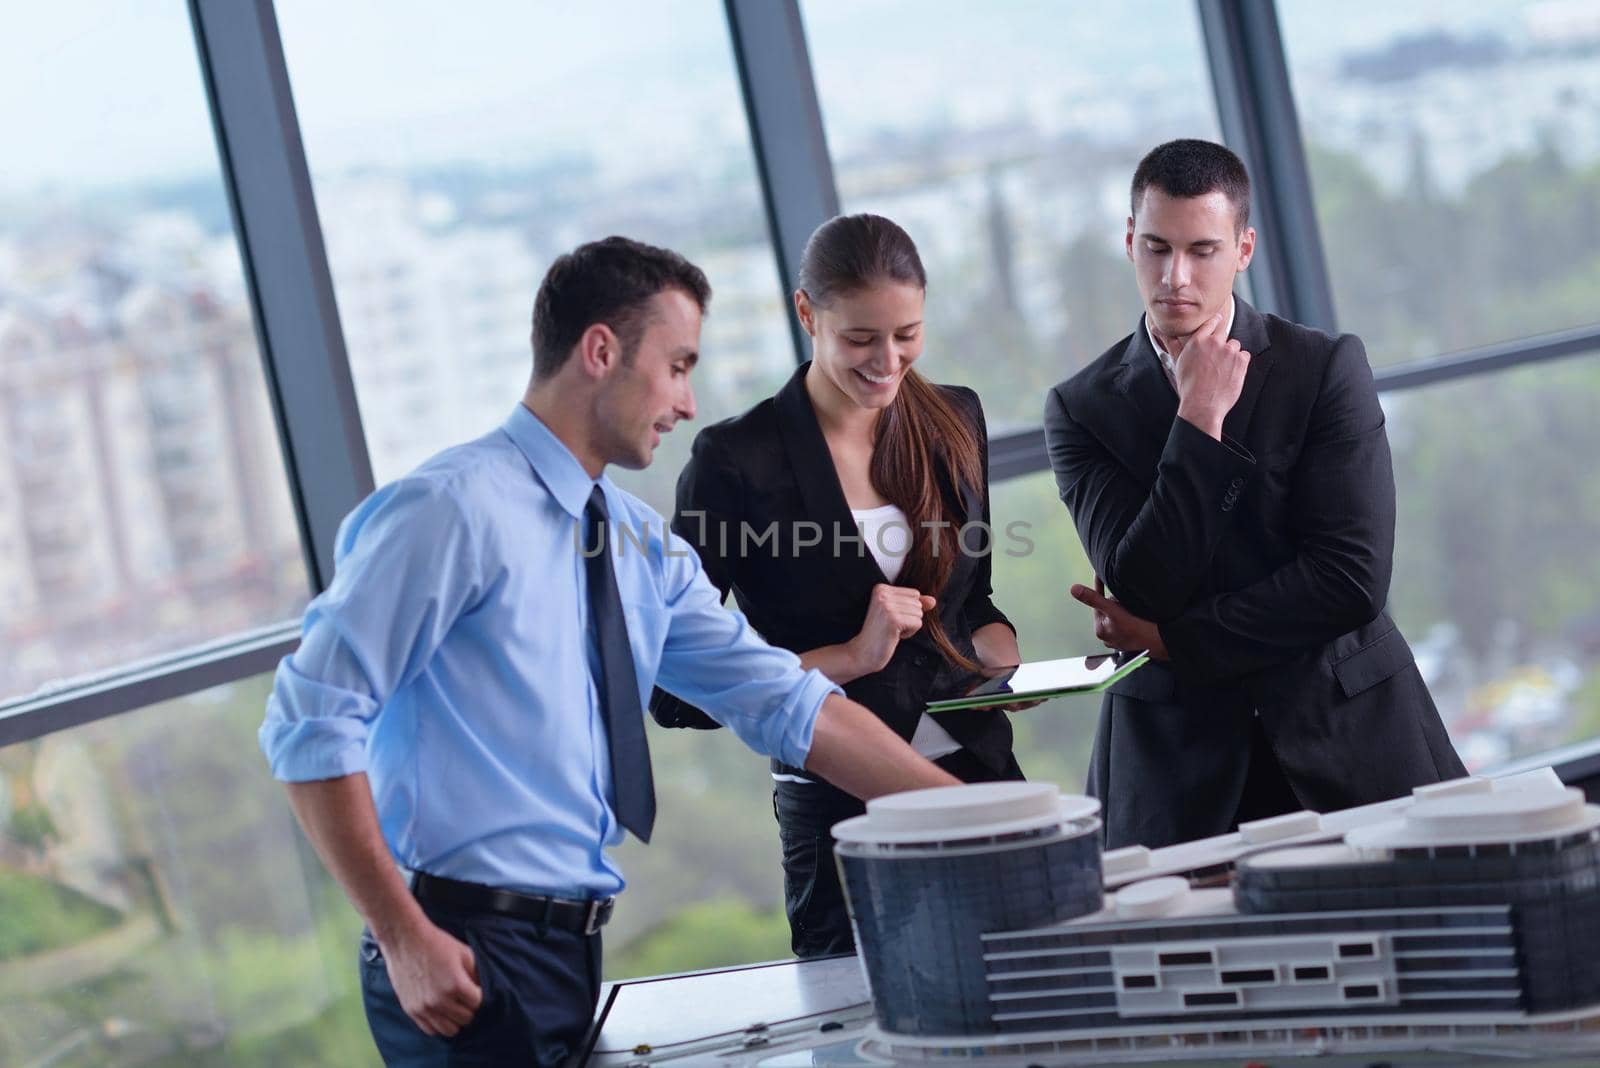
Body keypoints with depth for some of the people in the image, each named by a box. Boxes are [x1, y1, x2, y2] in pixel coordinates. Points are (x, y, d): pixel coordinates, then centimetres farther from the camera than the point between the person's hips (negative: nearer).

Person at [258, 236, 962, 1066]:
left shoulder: (643, 549, 12)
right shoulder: (456, 509, -13)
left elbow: (788, 706, 12)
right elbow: (310, 722, -16)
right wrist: (405, 939, -19)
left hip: (573, 956, 8)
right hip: (466, 965, -8)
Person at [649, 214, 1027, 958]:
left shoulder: (953, 422, 7)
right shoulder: (737, 463, -9)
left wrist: (1010, 666, 0)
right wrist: (850, 658, -16)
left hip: (982, 778, 5)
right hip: (838, 810, -4)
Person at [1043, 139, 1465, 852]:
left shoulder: (1327, 368, 0)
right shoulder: (1082, 410, 4)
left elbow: (1354, 579, -9)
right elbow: (1144, 587, -9)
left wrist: (1172, 638, -8)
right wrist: (1200, 418, -12)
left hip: (1345, 739, 0)